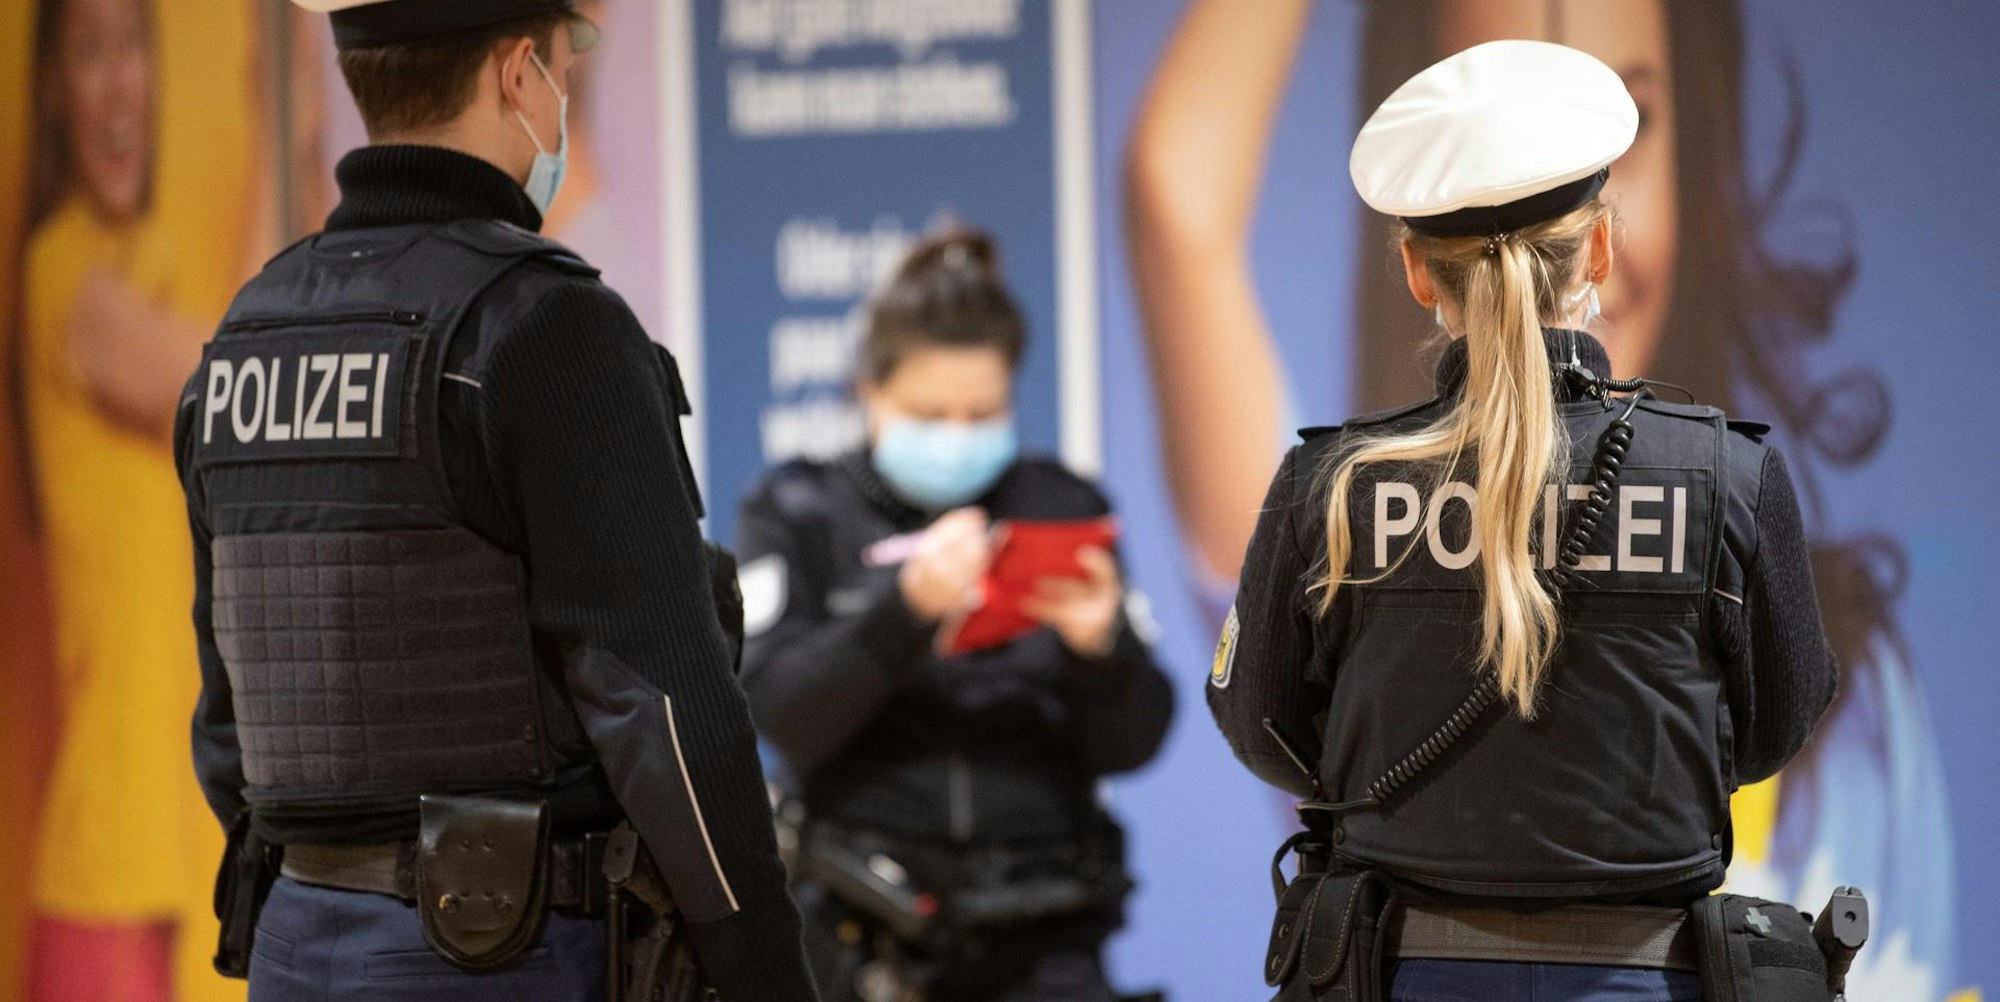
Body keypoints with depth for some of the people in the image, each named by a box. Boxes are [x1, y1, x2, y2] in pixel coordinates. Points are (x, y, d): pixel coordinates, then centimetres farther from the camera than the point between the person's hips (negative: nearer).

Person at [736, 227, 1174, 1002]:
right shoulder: (799, 515, 4)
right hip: (863, 936, -1)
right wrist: (907, 608, -24)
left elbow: (1132, 745, 5)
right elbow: (781, 713, -11)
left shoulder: (1063, 509, 8)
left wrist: (1101, 647, -16)